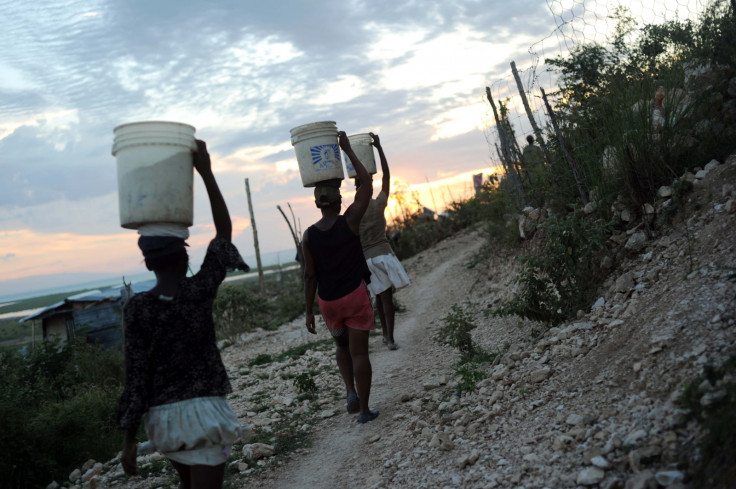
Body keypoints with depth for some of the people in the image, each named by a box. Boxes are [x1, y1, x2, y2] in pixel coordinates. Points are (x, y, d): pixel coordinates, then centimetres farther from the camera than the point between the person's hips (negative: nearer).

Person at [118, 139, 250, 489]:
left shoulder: (137, 308, -8)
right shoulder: (200, 291, -10)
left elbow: (136, 377, -7)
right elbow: (224, 232, -1)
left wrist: (130, 438, 1)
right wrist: (206, 173, -5)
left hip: (161, 418, 3)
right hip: (202, 411, -3)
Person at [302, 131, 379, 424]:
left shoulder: (309, 236, -6)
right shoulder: (350, 221, -11)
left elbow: (310, 276, -3)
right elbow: (367, 184, -1)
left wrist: (309, 312, 5)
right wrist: (347, 150, 4)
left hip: (328, 301, 2)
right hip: (355, 296, -2)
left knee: (341, 345, 26)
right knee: (359, 351, 4)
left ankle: (351, 392, 11)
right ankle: (364, 409, 9)